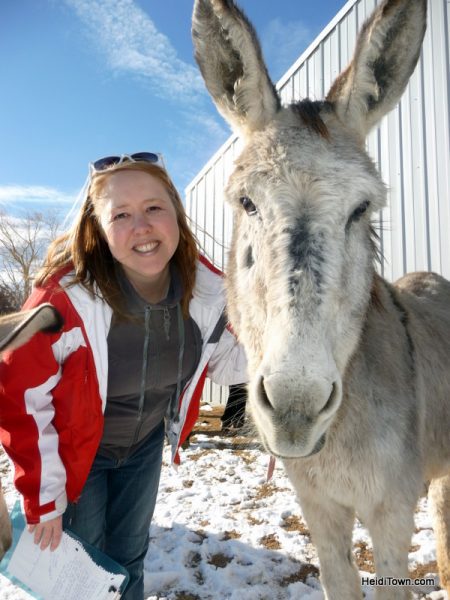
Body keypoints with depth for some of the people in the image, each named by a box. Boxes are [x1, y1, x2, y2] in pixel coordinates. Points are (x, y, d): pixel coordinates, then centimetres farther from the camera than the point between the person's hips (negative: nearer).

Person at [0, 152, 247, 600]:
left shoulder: (205, 289, -21)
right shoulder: (68, 296, -33)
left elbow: (225, 361, -4)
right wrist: (44, 498, -13)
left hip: (146, 444, 4)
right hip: (74, 450, -3)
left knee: (130, 557, 23)